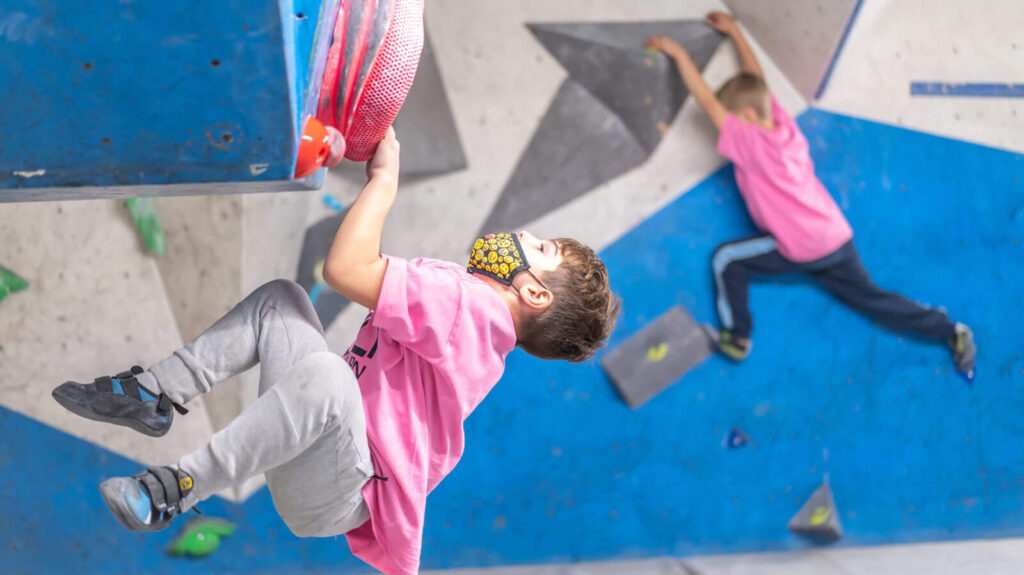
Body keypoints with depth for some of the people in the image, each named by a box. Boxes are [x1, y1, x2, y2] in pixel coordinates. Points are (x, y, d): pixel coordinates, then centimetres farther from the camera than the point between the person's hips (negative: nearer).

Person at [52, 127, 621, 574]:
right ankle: (153, 396, 0)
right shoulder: (470, 310, 16)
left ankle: (174, 492, -35)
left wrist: (384, 177, -12)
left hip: (335, 496, -11)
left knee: (325, 373, -42)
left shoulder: (467, 303, -16)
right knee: (280, 297, 14)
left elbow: (346, 269, -24)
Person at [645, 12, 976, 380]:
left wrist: (677, 53, -9)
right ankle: (950, 332, 11)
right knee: (870, 297, 15)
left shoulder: (749, 141, -17)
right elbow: (756, 80, 17)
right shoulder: (782, 122, 3)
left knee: (726, 260, 2)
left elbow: (706, 100, -15)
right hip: (837, 237, 8)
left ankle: (737, 338, 6)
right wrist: (734, 32, 23)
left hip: (800, 249, -8)